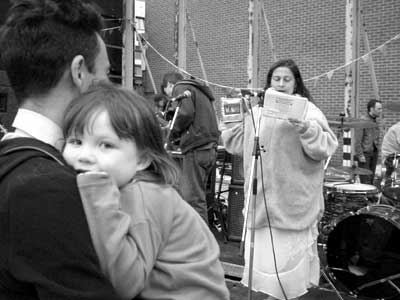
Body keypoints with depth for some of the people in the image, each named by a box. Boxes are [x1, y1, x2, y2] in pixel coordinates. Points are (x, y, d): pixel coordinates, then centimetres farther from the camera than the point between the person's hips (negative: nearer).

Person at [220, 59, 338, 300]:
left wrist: (307, 129, -30)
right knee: (264, 250, 13)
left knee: (291, 250, 2)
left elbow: (326, 146, -14)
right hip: (263, 197, 5)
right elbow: (241, 144, 17)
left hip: (292, 198, -5)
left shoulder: (307, 109, -3)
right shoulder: (257, 110, 12)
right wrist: (231, 125, 3)